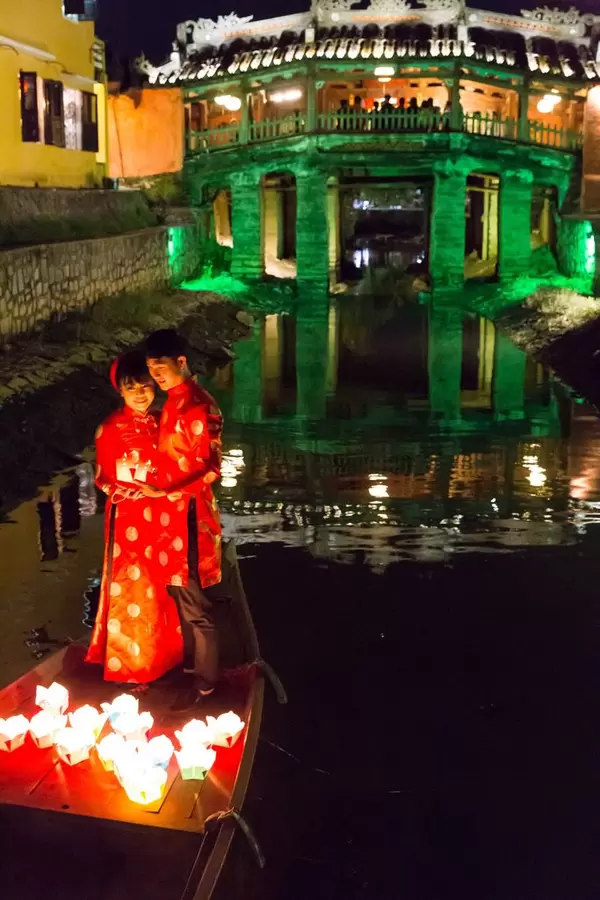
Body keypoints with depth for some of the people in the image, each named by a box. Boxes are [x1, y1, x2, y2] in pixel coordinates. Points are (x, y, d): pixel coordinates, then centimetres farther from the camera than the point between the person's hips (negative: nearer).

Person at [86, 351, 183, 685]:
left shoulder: (159, 422, 7)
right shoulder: (111, 428, -9)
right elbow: (105, 480, -9)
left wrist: (170, 491, -7)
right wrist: (146, 491, -17)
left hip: (160, 514, 5)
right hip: (129, 517, -5)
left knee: (160, 586, 13)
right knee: (132, 588, 2)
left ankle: (159, 656, 27)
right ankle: (130, 664, 16)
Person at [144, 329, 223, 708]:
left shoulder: (199, 405, -18)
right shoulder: (174, 401, 10)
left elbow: (210, 469, -20)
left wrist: (167, 493, -26)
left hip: (190, 512, -9)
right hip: (172, 510, 9)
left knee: (193, 602, 0)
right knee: (180, 595, 18)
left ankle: (205, 680, 13)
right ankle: (191, 662, 32)